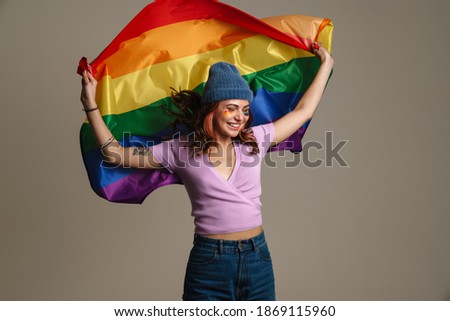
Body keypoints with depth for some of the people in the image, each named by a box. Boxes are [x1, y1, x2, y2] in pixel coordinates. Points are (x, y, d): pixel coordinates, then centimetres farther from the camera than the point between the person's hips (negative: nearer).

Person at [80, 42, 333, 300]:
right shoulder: (180, 150, -3)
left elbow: (303, 111, 14)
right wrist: (91, 104, -4)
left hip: (257, 260, 3)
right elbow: (115, 153, -1)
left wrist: (326, 64, 20)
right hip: (208, 262, -3)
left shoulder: (255, 140, 5)